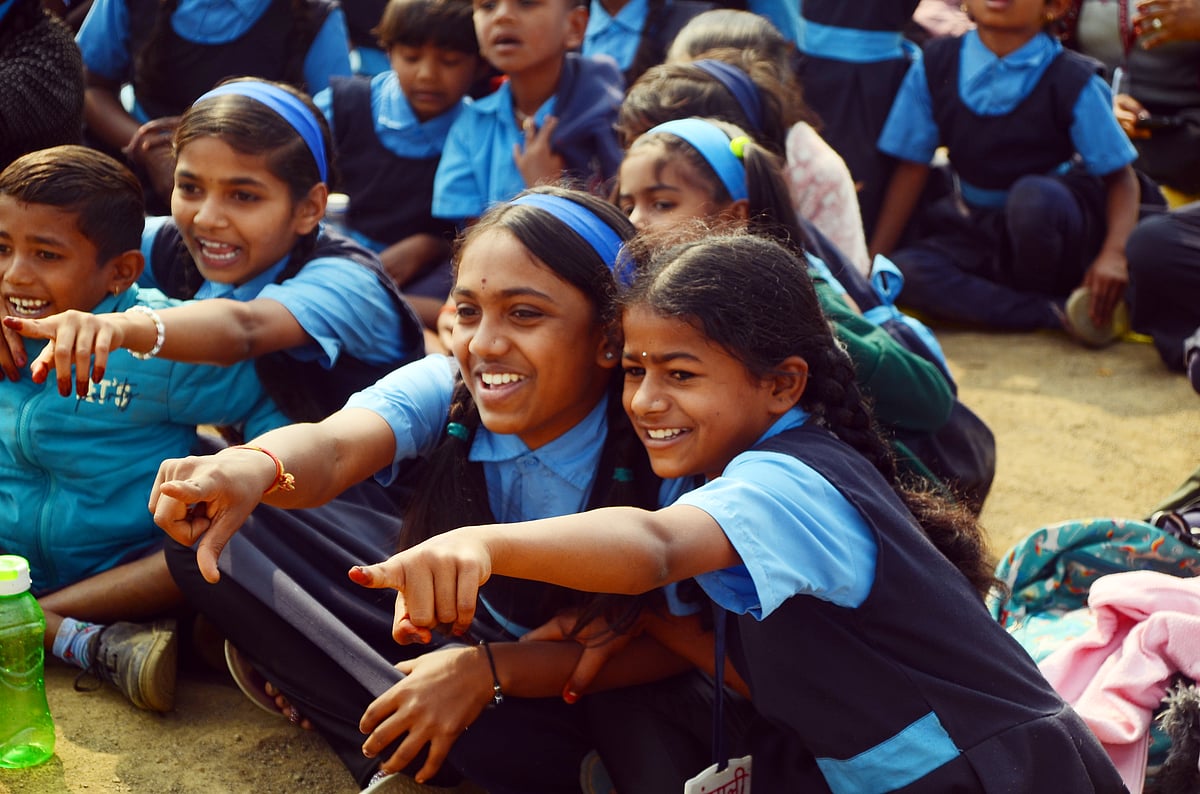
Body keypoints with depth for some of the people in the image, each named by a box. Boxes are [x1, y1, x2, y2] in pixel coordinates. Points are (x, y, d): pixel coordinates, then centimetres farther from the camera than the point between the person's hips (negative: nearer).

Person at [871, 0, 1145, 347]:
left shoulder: (1072, 81, -12)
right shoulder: (936, 66, -4)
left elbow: (1120, 176, -10)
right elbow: (912, 168, -1)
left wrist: (1114, 254, -28)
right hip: (977, 232, 3)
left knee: (1032, 196, -37)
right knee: (903, 272, -26)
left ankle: (1034, 292, -7)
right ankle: (1058, 312, -24)